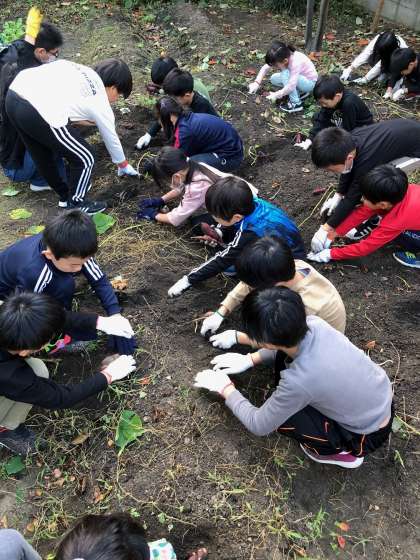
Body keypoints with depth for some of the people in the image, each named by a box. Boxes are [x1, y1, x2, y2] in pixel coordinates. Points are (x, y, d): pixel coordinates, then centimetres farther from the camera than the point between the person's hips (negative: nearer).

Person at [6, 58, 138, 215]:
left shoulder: (81, 70, 26)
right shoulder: (100, 103, 11)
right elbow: (111, 139, 23)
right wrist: (124, 165, 39)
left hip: (14, 94, 8)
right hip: (40, 113, -8)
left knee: (43, 155, 27)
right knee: (84, 159, 11)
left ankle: (65, 195, 46)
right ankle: (75, 205, 27)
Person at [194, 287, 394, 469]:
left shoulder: (299, 380, -37)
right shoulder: (314, 324, -21)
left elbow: (258, 425, -17)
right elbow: (285, 343, 7)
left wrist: (226, 389, -4)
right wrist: (251, 359, 2)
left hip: (368, 434, -6)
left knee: (279, 415, -9)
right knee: (281, 360, -1)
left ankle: (341, 451, 9)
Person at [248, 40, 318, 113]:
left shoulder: (295, 63, -36)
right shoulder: (282, 58, -17)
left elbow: (291, 86, -41)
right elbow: (265, 68, -9)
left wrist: (277, 95, -33)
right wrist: (257, 82, -19)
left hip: (310, 83, -8)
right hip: (300, 78, 8)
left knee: (285, 73, -31)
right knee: (274, 79, -5)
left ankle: (296, 103, -21)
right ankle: (300, 91, 5)